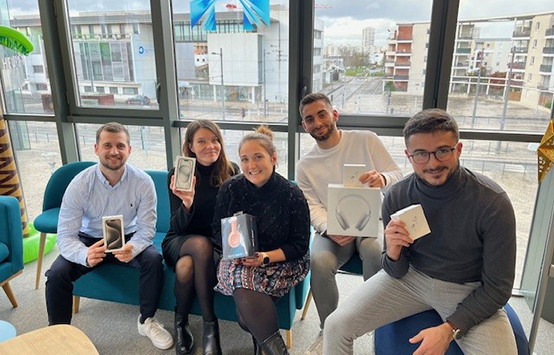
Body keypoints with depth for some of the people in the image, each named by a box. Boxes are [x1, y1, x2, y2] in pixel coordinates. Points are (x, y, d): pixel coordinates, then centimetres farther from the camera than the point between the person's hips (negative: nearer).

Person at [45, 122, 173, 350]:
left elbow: (146, 229, -18)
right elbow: (66, 236, -21)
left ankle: (146, 320, -2)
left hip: (128, 238, 0)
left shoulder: (143, 182, -20)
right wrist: (85, 255, -44)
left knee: (154, 259, -27)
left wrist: (132, 248, -42)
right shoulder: (80, 184, -21)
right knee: (56, 274, -23)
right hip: (90, 240, 0)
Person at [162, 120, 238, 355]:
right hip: (180, 241, 0)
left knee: (187, 266, -34)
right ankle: (210, 325, -20)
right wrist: (187, 203, -32)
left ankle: (181, 320, -8)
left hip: (218, 241, 0)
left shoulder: (231, 171, -5)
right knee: (201, 245, -36)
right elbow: (177, 227, -11)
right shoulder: (178, 174, -8)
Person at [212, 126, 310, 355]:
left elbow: (299, 246, -8)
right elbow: (218, 229, 6)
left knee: (244, 287, -31)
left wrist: (266, 257, -23)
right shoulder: (230, 188, -4)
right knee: (242, 275, -32)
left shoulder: (292, 195, -11)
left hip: (281, 261, -2)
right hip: (238, 259, 3)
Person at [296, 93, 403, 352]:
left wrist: (382, 179, -26)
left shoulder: (366, 140, 1)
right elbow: (312, 207, -2)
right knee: (319, 261, -29)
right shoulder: (305, 166, 5)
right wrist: (330, 230, -24)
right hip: (332, 229, 1)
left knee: (377, 251, -34)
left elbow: (398, 177, 0)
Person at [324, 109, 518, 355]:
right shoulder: (396, 197, -13)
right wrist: (393, 254, -27)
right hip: (411, 277, 2)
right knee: (336, 326, -11)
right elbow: (398, 273, -4)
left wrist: (449, 329, -21)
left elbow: (497, 287, -12)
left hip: (468, 290, -1)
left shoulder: (492, 203, -21)